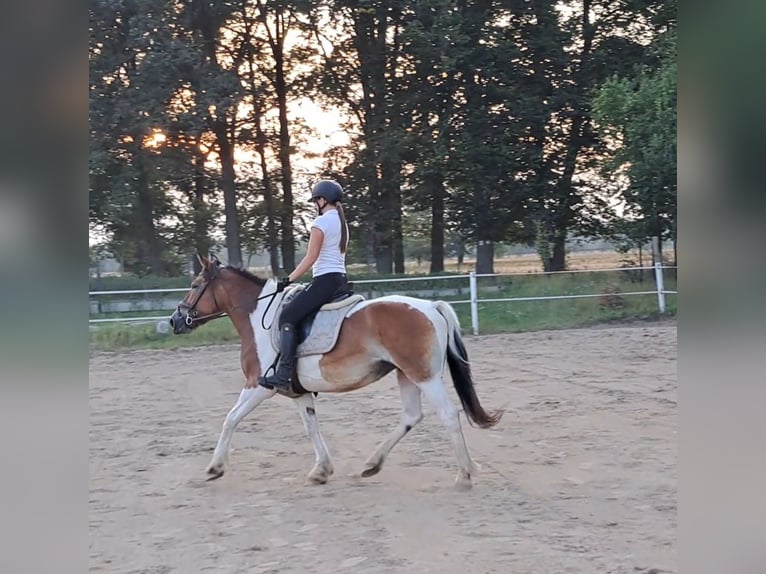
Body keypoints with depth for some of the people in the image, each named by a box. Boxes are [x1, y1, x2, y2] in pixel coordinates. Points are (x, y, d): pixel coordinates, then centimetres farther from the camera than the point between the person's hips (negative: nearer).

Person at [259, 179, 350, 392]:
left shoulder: (321, 222, -9)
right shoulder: (342, 222, 17)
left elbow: (311, 257, -13)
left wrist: (288, 280, -9)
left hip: (325, 280, -10)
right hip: (341, 279, 10)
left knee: (288, 316, -10)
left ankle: (283, 374, -21)